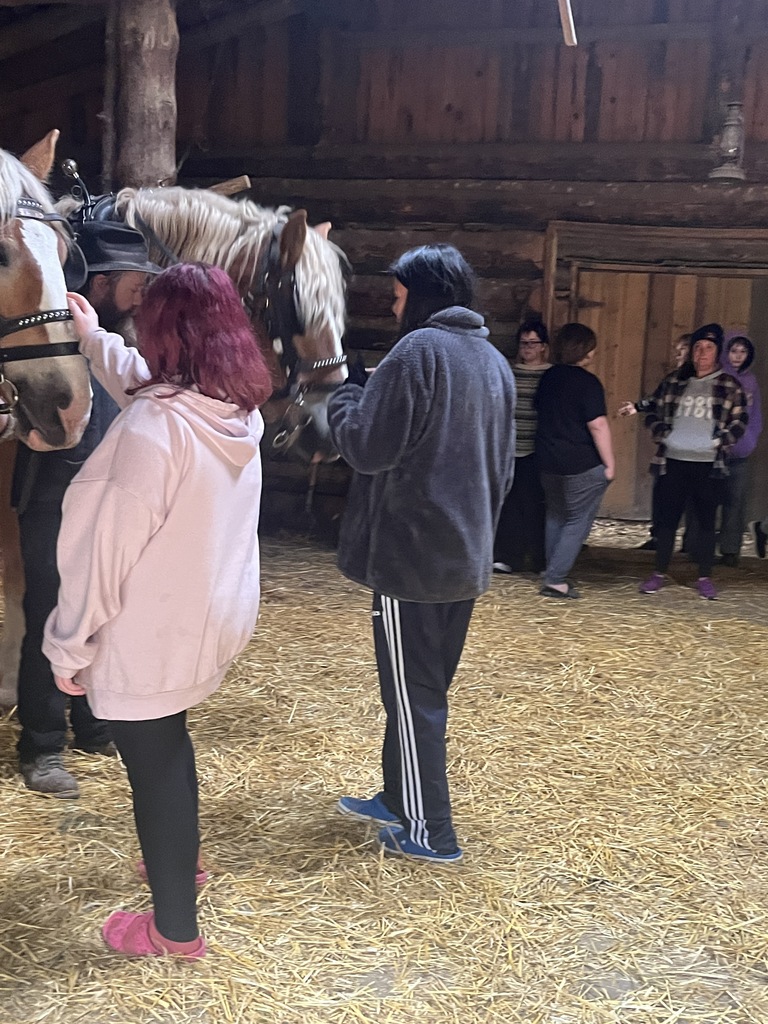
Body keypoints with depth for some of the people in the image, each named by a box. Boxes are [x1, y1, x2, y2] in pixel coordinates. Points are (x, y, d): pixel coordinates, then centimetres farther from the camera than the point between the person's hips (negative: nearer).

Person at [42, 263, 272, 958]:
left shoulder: (153, 425, -26)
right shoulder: (238, 409, 0)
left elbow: (111, 544, -22)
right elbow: (146, 384, 22)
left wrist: (71, 644, -11)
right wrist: (95, 340, 35)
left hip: (148, 632, -8)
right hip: (207, 616, 8)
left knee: (154, 763, 8)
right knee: (167, 746, 28)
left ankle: (174, 927, 25)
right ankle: (178, 860, 49)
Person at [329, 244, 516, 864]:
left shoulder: (419, 349, -14)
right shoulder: (494, 360, 12)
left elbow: (367, 447, -16)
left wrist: (342, 397, 3)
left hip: (411, 553, -8)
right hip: (467, 555, 8)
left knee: (413, 695, 2)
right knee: (426, 687, 19)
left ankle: (428, 834, 11)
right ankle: (399, 799, 32)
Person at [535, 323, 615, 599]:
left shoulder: (548, 378, 8)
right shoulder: (587, 382, -14)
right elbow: (597, 425, -18)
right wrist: (609, 463, -12)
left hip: (549, 462, 7)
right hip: (582, 465, -7)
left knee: (555, 518, 18)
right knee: (577, 522, 1)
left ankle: (554, 574, 23)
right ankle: (555, 579, -4)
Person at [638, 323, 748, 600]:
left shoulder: (730, 386, 3)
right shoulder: (672, 381, 7)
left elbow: (739, 422, 4)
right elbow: (654, 414, 12)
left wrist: (721, 441, -12)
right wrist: (662, 434, -7)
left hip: (708, 464, -1)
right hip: (672, 461, 1)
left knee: (706, 520, 4)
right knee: (667, 518, 6)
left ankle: (704, 578, 14)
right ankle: (659, 573, 17)